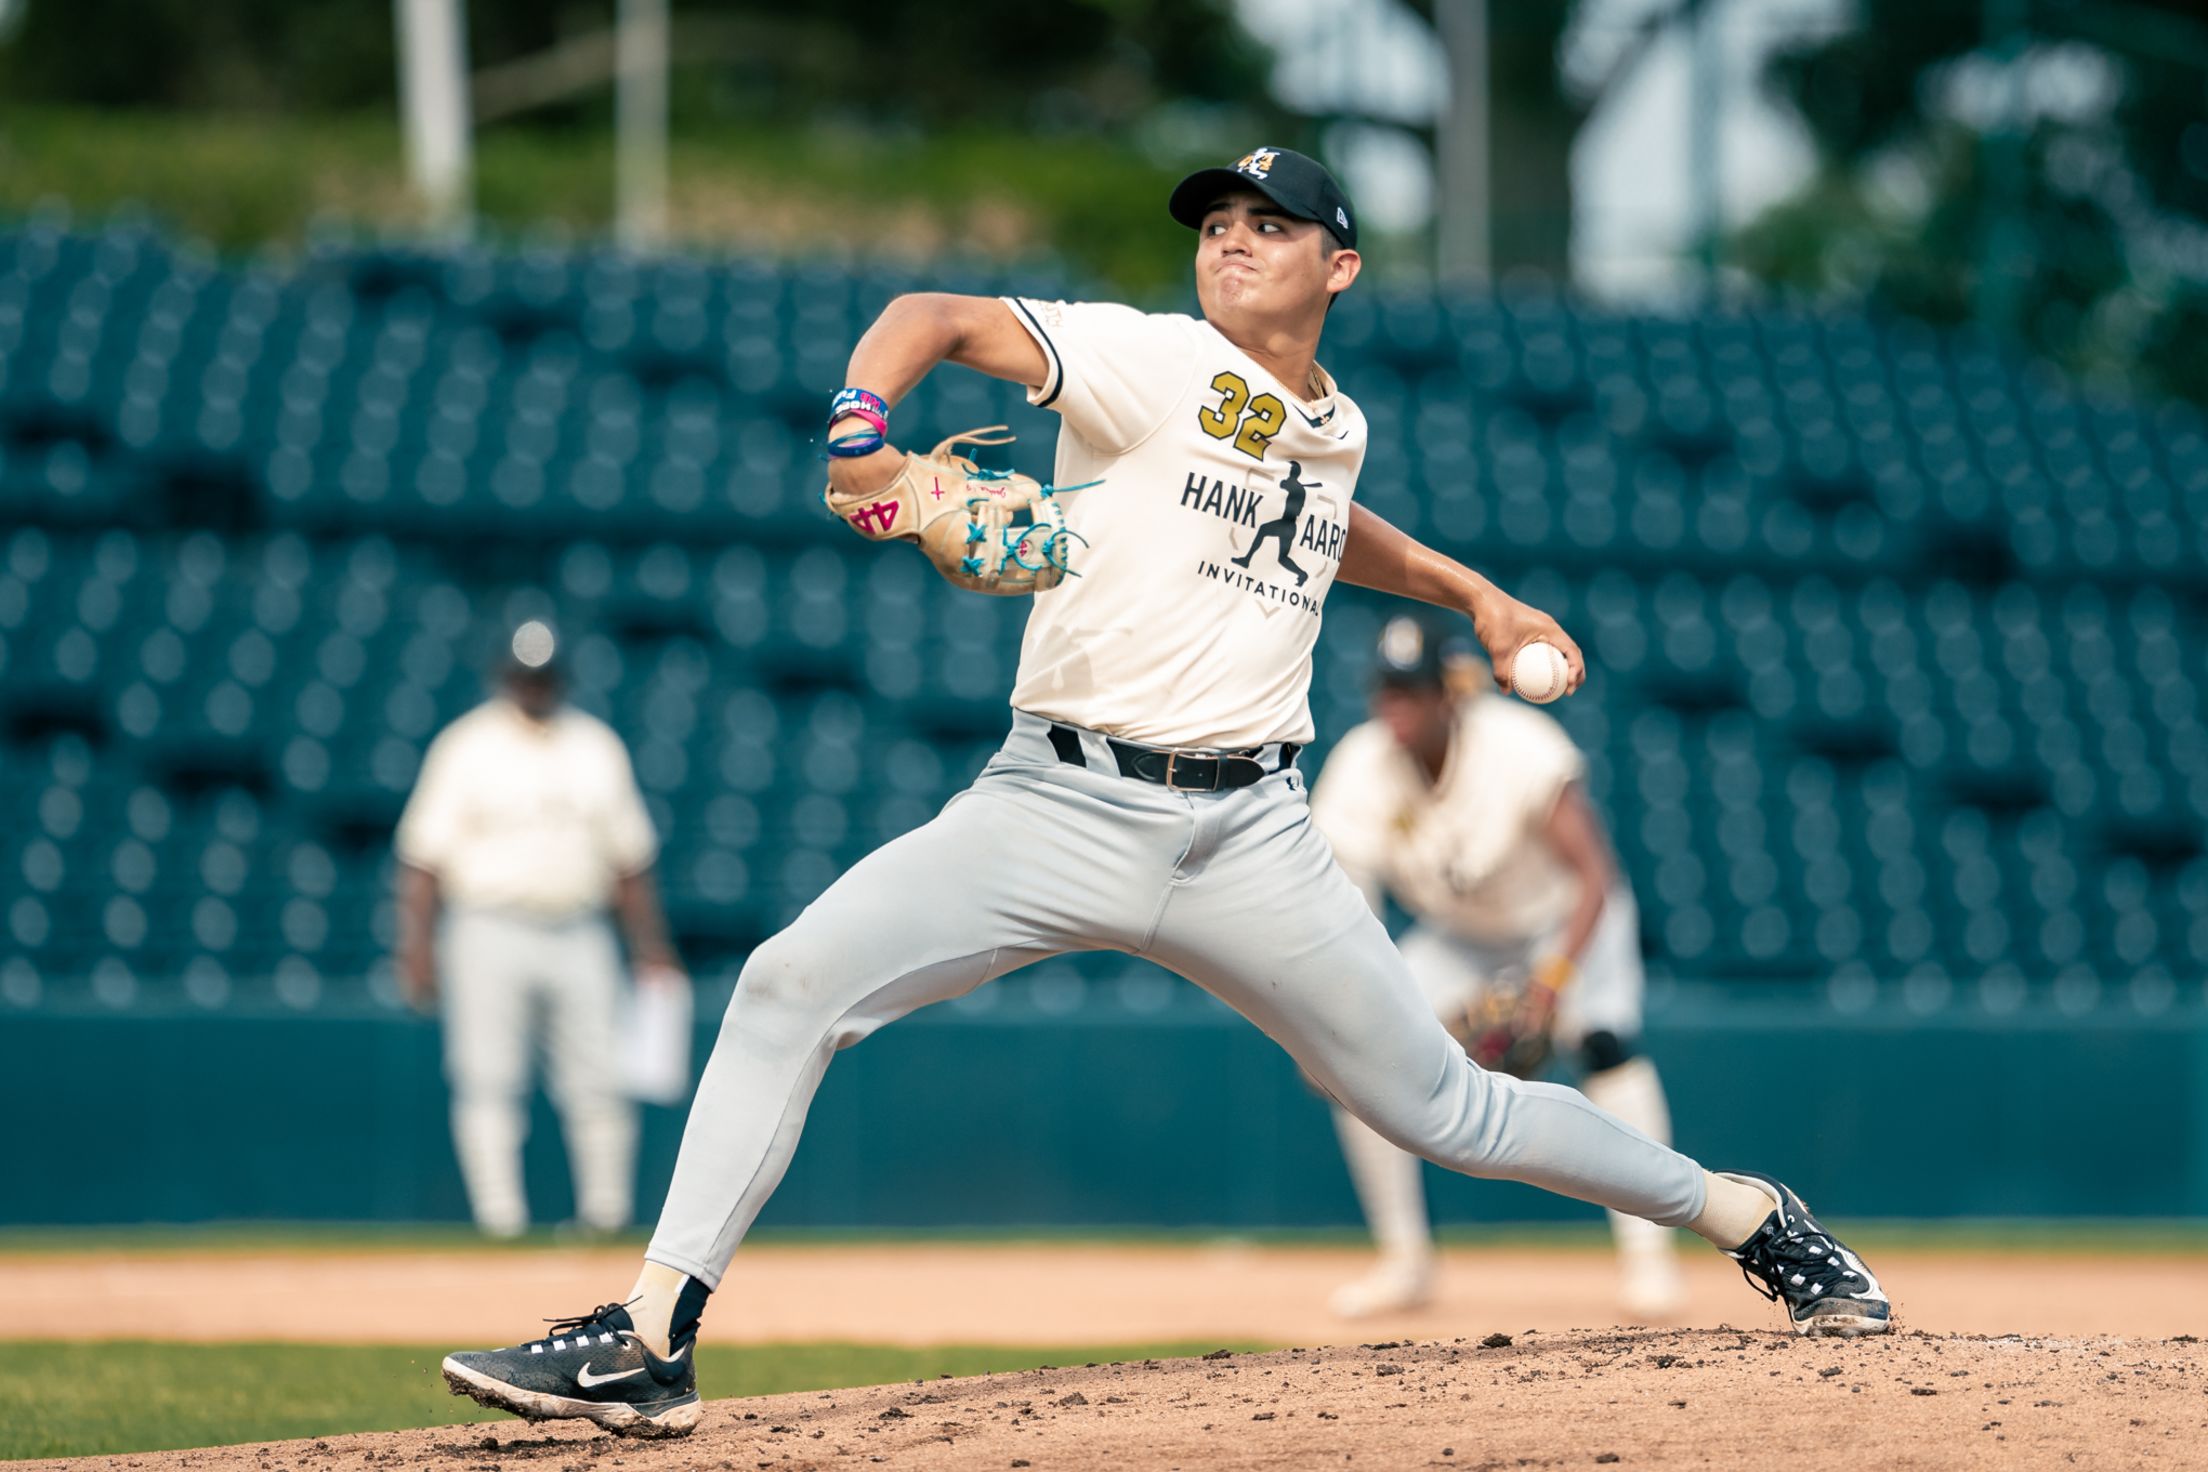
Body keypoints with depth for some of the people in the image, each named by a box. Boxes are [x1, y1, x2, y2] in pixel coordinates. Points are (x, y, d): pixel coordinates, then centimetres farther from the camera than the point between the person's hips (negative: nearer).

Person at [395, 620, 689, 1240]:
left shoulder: (598, 747, 12)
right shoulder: (465, 747, 1)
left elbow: (629, 857, 15)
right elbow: (424, 853, -2)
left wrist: (652, 949, 9)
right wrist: (417, 943, -12)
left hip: (580, 937, 3)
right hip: (489, 930, -3)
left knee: (599, 1083, -1)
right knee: (488, 1081, -7)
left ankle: (605, 1215, 6)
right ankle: (500, 1216, -6)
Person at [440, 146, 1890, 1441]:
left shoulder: (1332, 427, 13)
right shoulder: (1153, 365, -3)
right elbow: (937, 318, -15)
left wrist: (1471, 593, 37)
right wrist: (862, 433, -34)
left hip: (1247, 840, 3)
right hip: (1056, 805, -3)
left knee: (1433, 1104, 4)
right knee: (790, 983, -20)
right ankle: (649, 1345, -17)